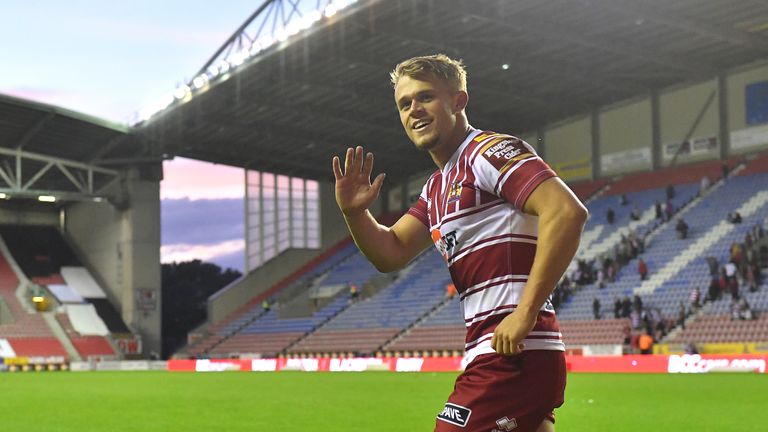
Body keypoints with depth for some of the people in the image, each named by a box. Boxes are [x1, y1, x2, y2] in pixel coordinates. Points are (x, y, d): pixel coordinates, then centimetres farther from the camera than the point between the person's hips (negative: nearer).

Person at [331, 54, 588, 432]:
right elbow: (391, 253, 18)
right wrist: (354, 212, -2)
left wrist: (525, 313, -23)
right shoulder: (437, 187, 21)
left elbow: (567, 212, -21)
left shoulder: (490, 151, -8)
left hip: (511, 354, -9)